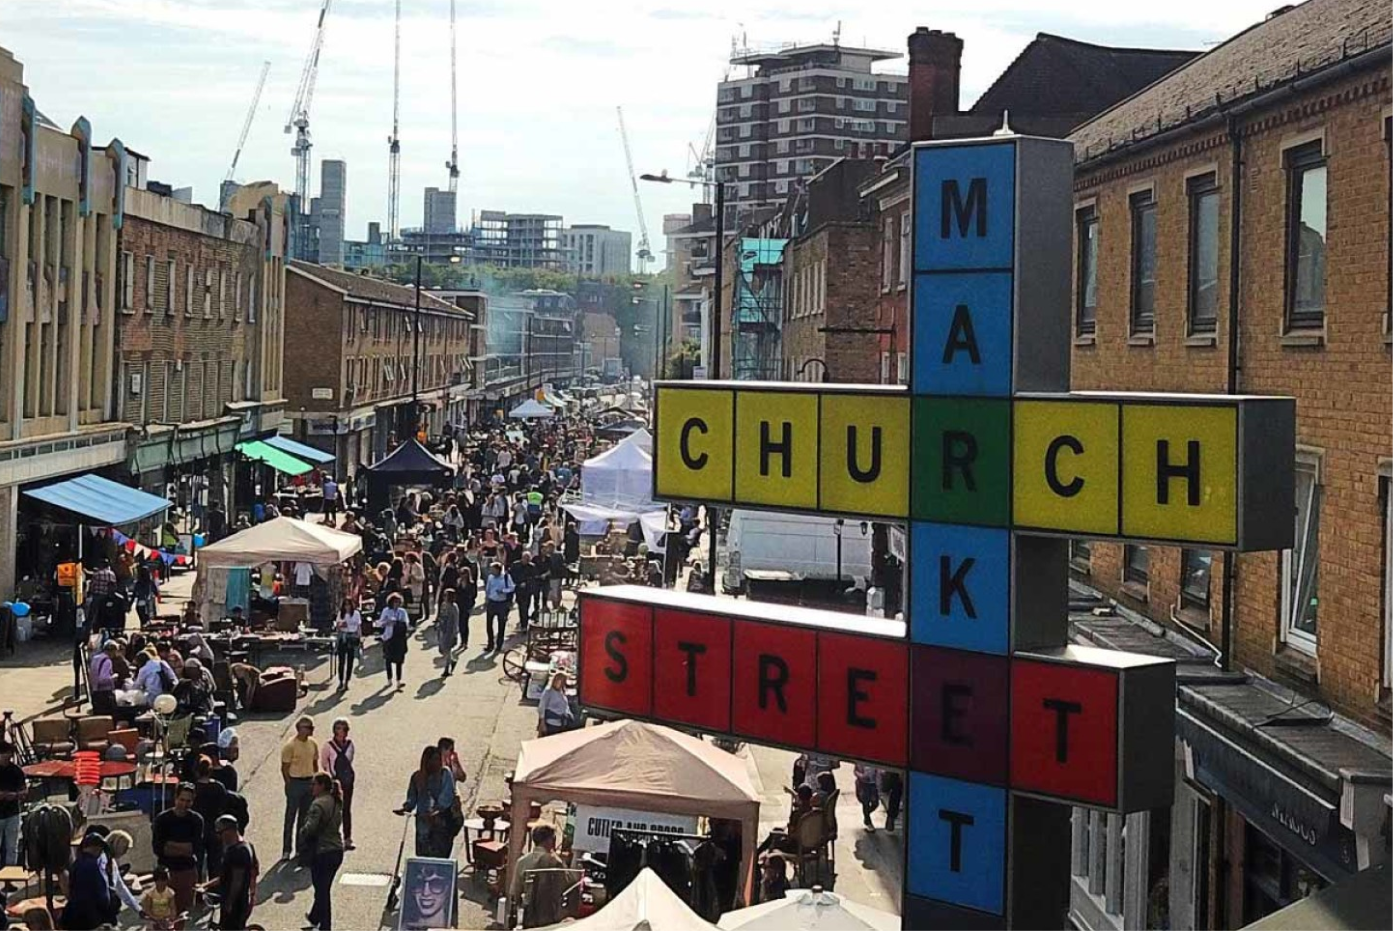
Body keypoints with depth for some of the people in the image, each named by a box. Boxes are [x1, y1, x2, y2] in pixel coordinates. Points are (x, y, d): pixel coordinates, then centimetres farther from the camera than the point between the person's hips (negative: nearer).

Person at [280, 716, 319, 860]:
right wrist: (290, 786, -11)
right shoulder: (290, 745, -13)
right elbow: (284, 767, -10)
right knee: (290, 817, -1)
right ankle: (286, 850, 3)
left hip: (309, 782, 6)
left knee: (305, 817, 12)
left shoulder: (313, 744, 6)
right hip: (295, 782, -6)